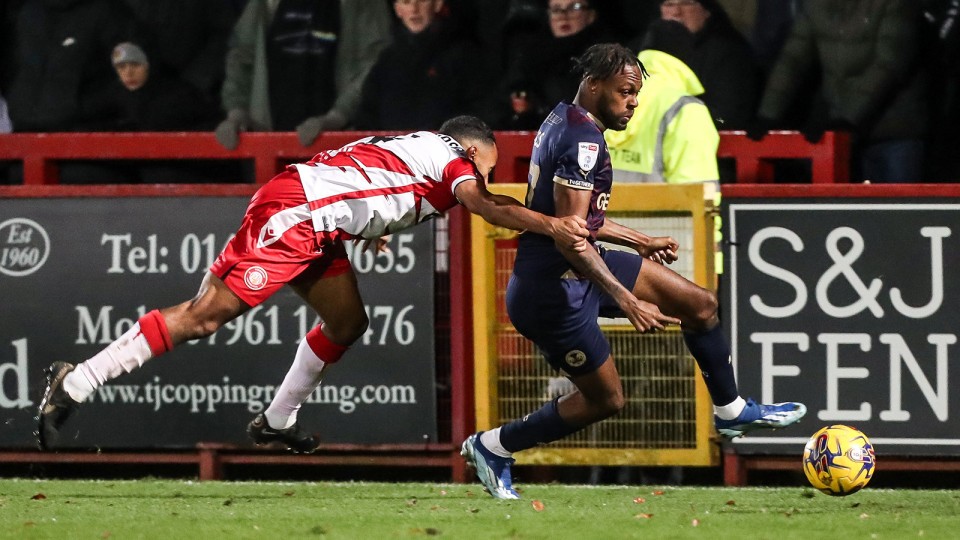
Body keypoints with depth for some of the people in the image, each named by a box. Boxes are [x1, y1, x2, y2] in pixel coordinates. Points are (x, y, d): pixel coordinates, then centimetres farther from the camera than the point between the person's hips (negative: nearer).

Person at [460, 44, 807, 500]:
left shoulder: (563, 122, 9)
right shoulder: (584, 140, -23)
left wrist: (639, 242, 28)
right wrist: (627, 300, -31)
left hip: (578, 265, 10)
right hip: (554, 287, -10)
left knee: (700, 304, 9)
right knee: (605, 399, 2)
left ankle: (731, 410, 25)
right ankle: (494, 445, 15)